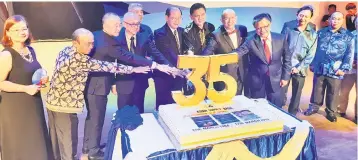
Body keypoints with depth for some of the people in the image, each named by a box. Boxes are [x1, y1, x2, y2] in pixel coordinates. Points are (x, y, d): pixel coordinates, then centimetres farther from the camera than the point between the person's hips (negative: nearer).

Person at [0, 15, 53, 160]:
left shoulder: (31, 50, 5)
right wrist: (26, 88, -21)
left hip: (33, 104, 7)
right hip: (14, 107, -7)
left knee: (35, 143, 18)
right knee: (18, 146, 6)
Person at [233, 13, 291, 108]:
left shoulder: (281, 39, -4)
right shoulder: (251, 41, -11)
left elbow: (287, 59, 4)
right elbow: (237, 53, -22)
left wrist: (285, 77, 2)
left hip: (275, 79, 1)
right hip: (257, 80, -1)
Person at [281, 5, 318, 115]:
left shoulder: (313, 34, 1)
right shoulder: (288, 27, -3)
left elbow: (311, 55, -1)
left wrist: (299, 68, -9)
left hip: (300, 69, 1)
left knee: (296, 95, 11)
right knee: (281, 93, 0)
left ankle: (292, 116, 27)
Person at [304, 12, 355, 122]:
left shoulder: (348, 36, 1)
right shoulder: (321, 33, 7)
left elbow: (349, 54, -2)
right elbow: (315, 49, 11)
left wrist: (344, 68, -10)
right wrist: (312, 63, 9)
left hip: (335, 71, -2)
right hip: (319, 69, 2)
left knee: (333, 93, 9)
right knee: (317, 90, 13)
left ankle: (331, 112, 25)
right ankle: (314, 107, 29)